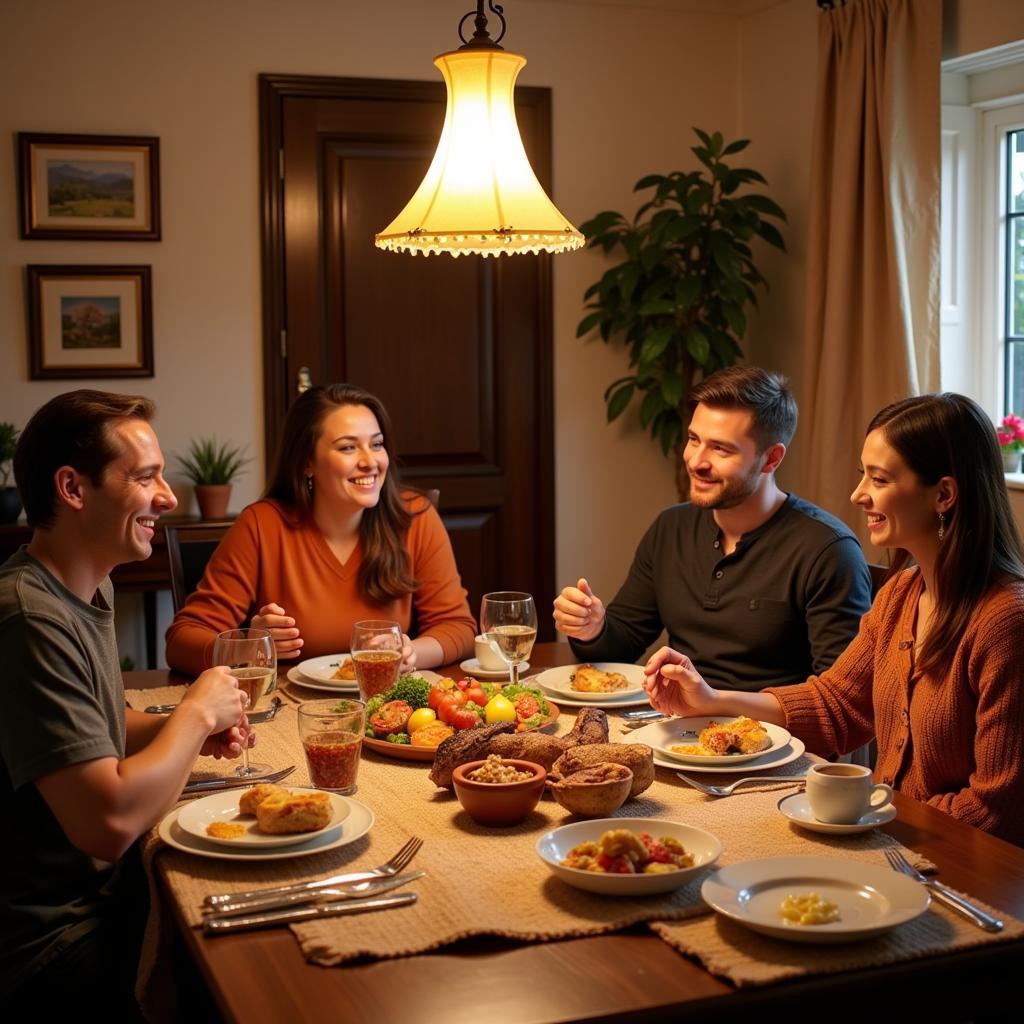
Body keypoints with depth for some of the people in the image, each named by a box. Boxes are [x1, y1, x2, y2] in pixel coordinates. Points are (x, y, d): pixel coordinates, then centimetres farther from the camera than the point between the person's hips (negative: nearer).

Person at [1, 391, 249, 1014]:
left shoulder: (90, 590, 5)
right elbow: (110, 822, -30)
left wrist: (189, 731, 1)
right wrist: (197, 714, -15)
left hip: (106, 888, 9)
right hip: (56, 936, -9)